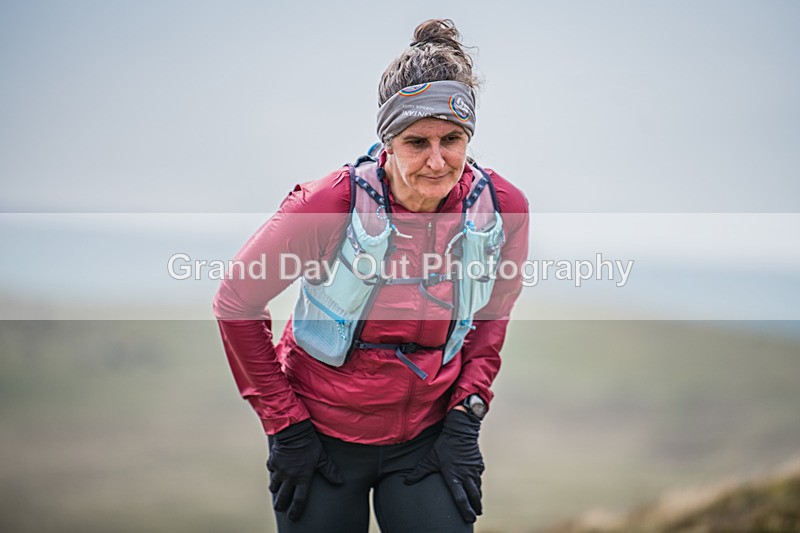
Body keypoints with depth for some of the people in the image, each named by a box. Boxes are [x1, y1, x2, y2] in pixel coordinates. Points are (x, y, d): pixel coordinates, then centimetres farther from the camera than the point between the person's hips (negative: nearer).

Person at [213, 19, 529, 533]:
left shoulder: (502, 208, -11)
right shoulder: (330, 205, -20)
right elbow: (236, 304, -8)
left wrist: (466, 414, 1)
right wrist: (285, 426, -7)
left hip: (427, 440, 2)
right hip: (321, 440, -2)